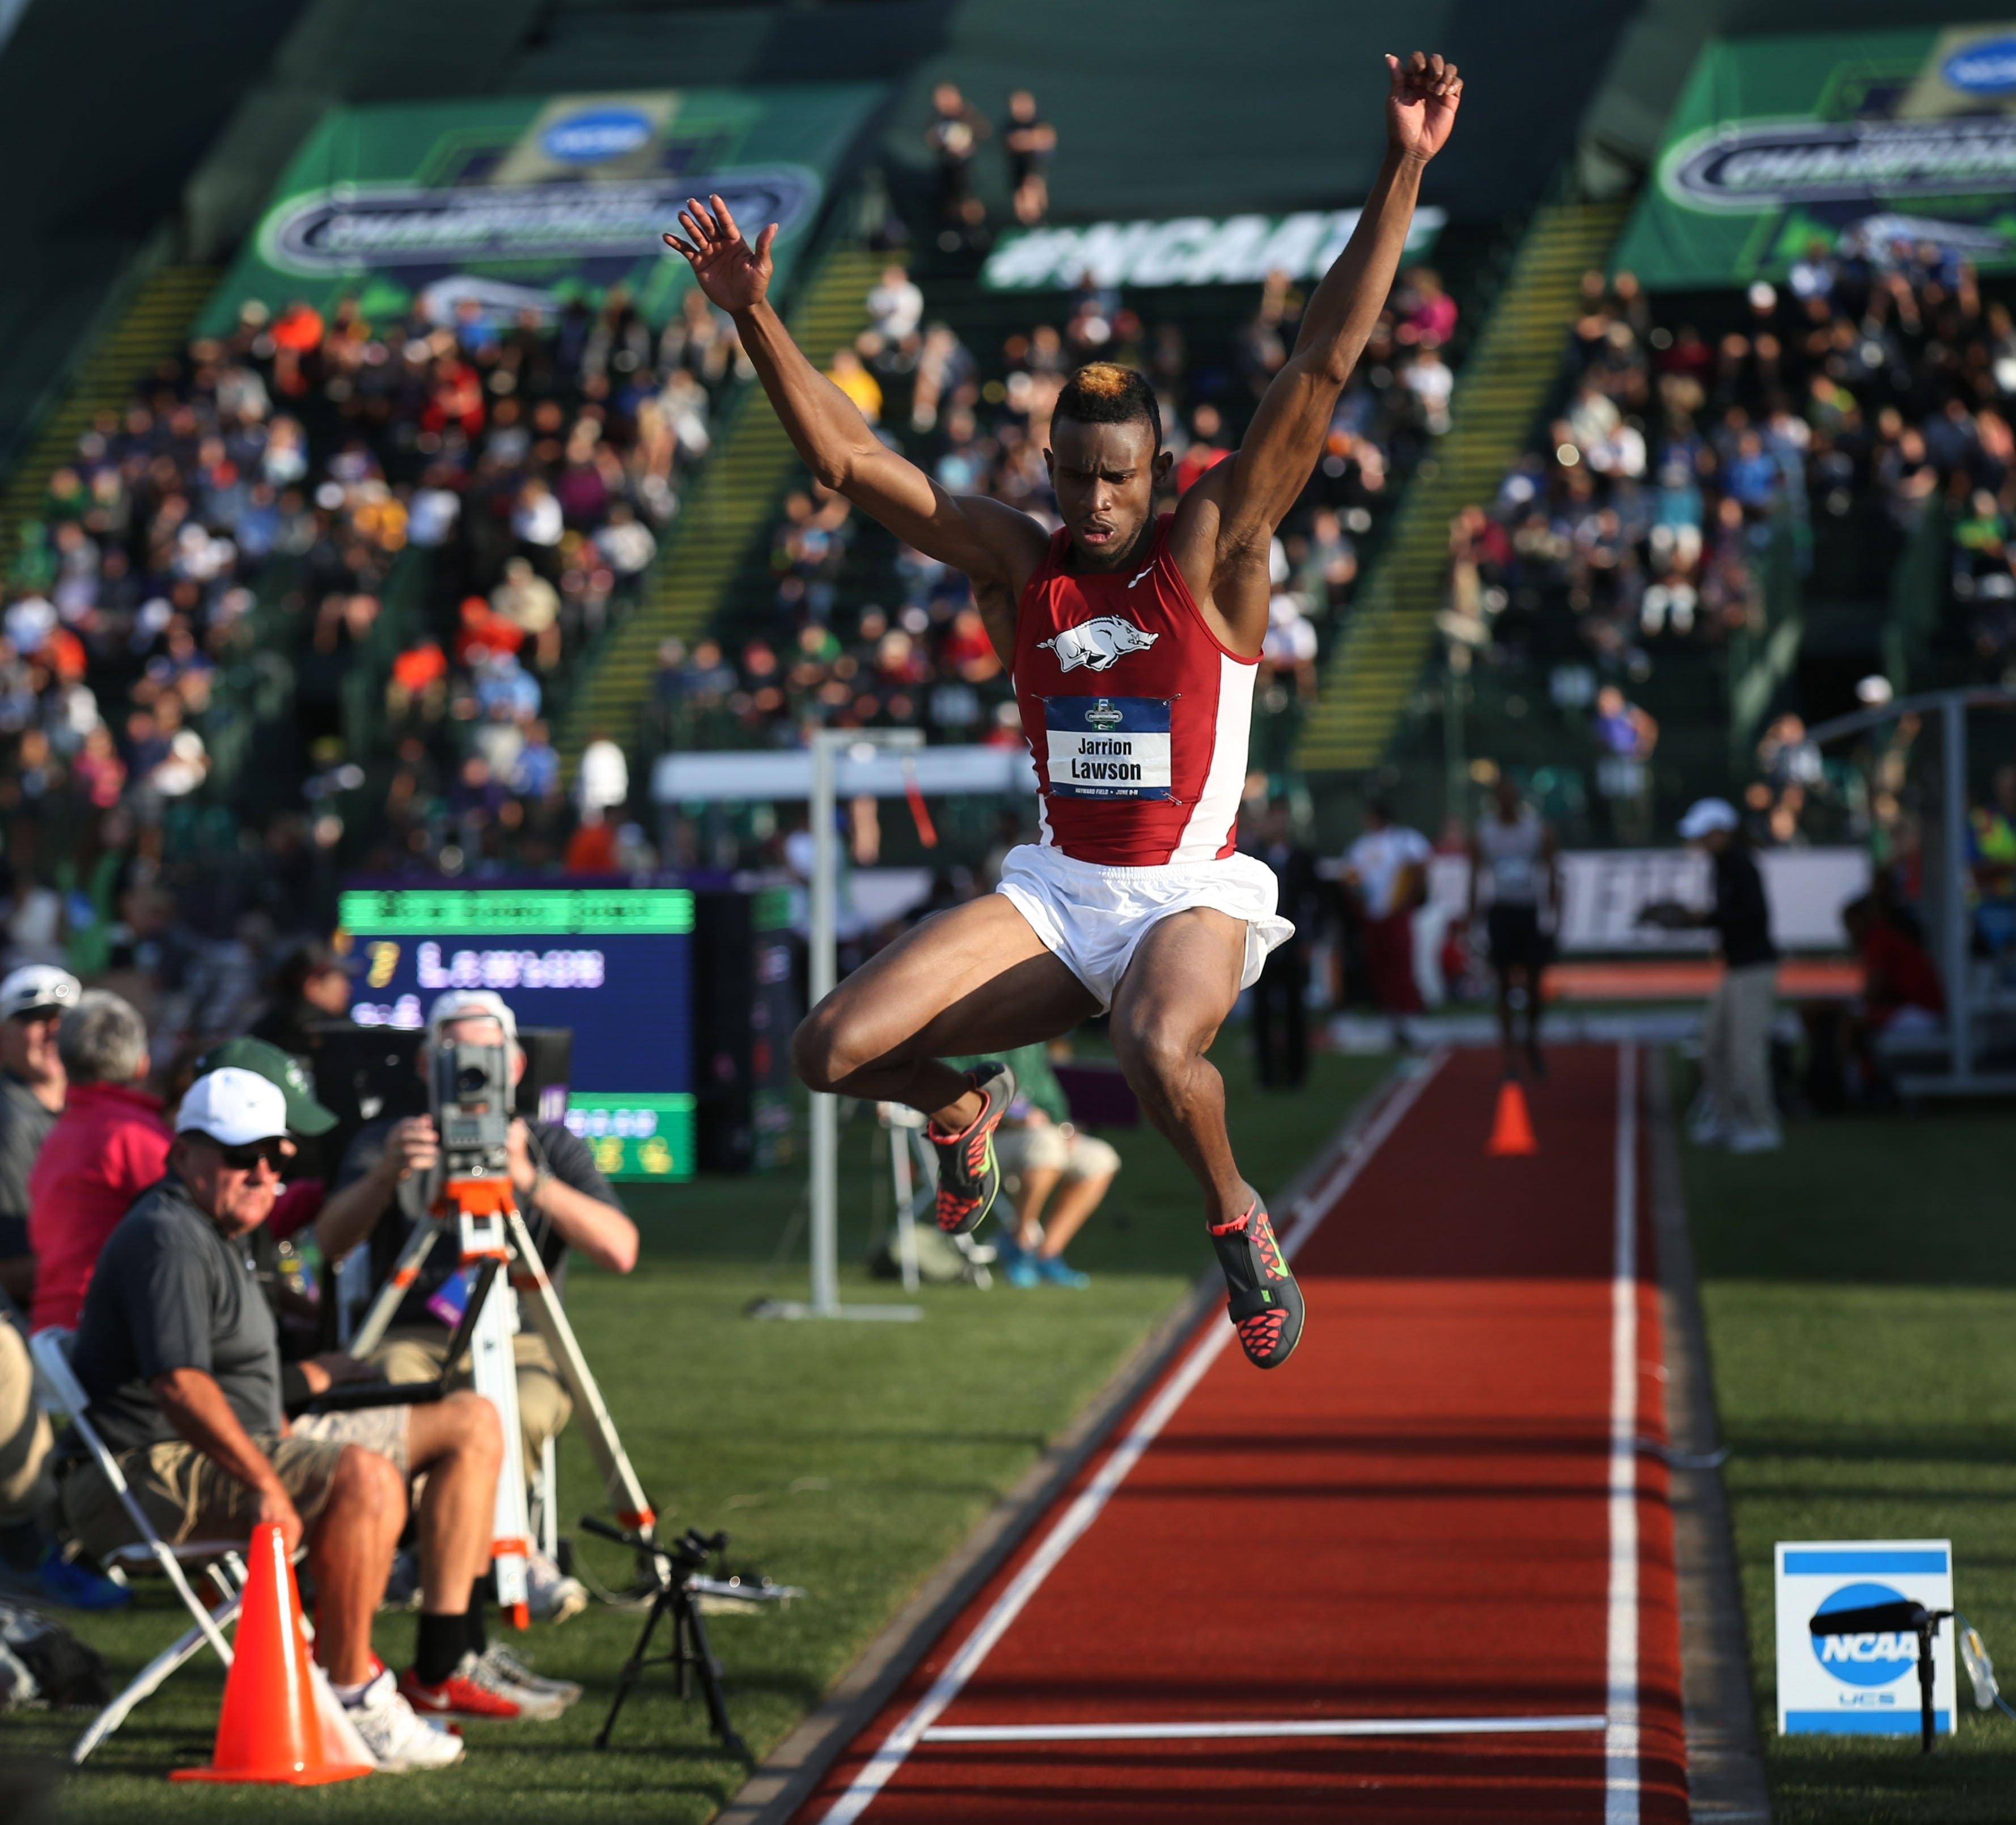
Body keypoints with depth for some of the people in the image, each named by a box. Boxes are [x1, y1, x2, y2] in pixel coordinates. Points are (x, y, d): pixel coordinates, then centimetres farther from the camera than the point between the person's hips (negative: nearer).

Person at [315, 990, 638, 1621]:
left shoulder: (552, 1146, 13)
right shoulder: (386, 1142, 12)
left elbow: (619, 1252, -6)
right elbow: (330, 1243, -8)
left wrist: (530, 1180, -20)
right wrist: (386, 1175, -27)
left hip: (521, 1342, 0)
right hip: (413, 1339, 0)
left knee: (527, 1407, -35)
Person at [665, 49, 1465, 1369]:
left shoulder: (1212, 555, -7)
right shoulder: (1016, 562, 3)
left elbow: (1325, 367, -13)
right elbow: (847, 460, 0)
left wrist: (1402, 174, -20)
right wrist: (755, 319, -10)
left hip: (1194, 896, -4)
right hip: (1059, 889, 4)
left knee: (1160, 1054, -38)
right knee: (834, 1051, -10)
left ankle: (1240, 1221, -6)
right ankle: (967, 1108, 26)